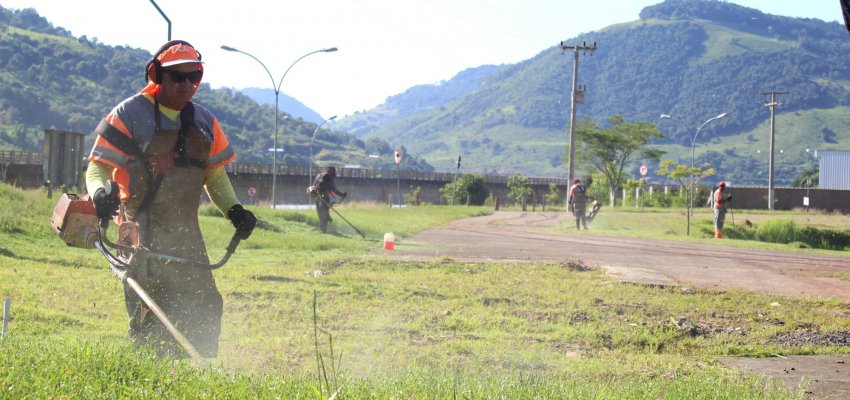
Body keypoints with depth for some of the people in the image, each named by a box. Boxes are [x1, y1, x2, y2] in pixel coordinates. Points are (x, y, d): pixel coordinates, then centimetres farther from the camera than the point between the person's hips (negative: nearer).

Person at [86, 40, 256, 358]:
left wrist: (233, 210, 5)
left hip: (186, 231, 6)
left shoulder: (205, 122, 12)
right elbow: (98, 167, -7)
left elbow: (215, 174, 21)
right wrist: (100, 192, -29)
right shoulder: (130, 115, -5)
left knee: (205, 308, 4)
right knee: (152, 312, -12)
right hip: (142, 231, -6)